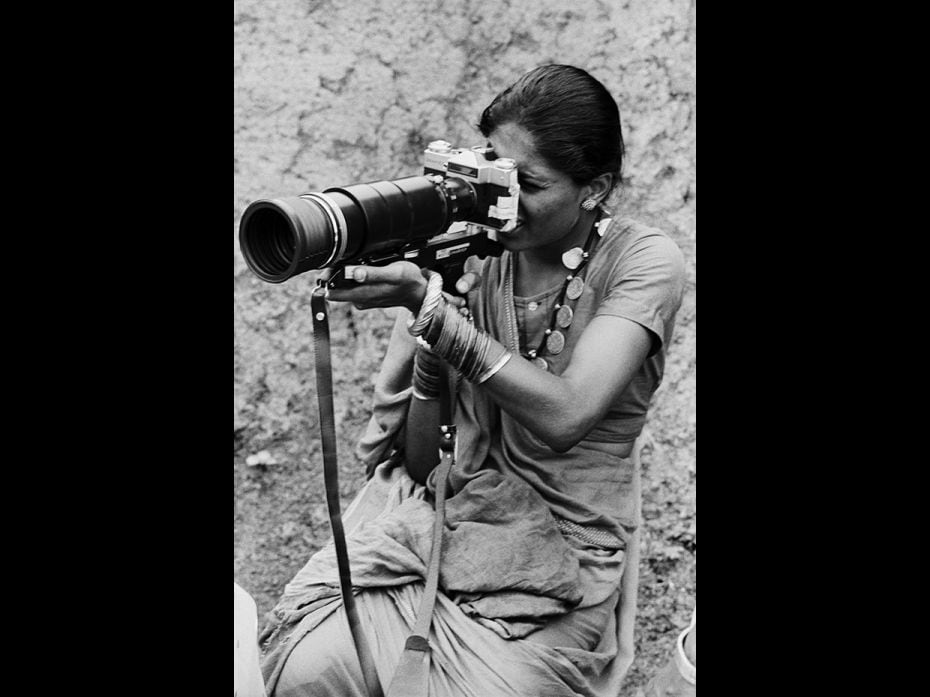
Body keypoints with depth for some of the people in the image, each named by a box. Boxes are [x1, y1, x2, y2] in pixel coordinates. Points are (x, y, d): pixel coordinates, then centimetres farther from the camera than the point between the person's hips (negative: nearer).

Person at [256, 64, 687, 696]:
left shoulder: (646, 262, -9)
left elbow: (562, 416, -24)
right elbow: (419, 460, -4)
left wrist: (426, 304, -27)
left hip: (559, 547, -1)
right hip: (430, 515, 2)